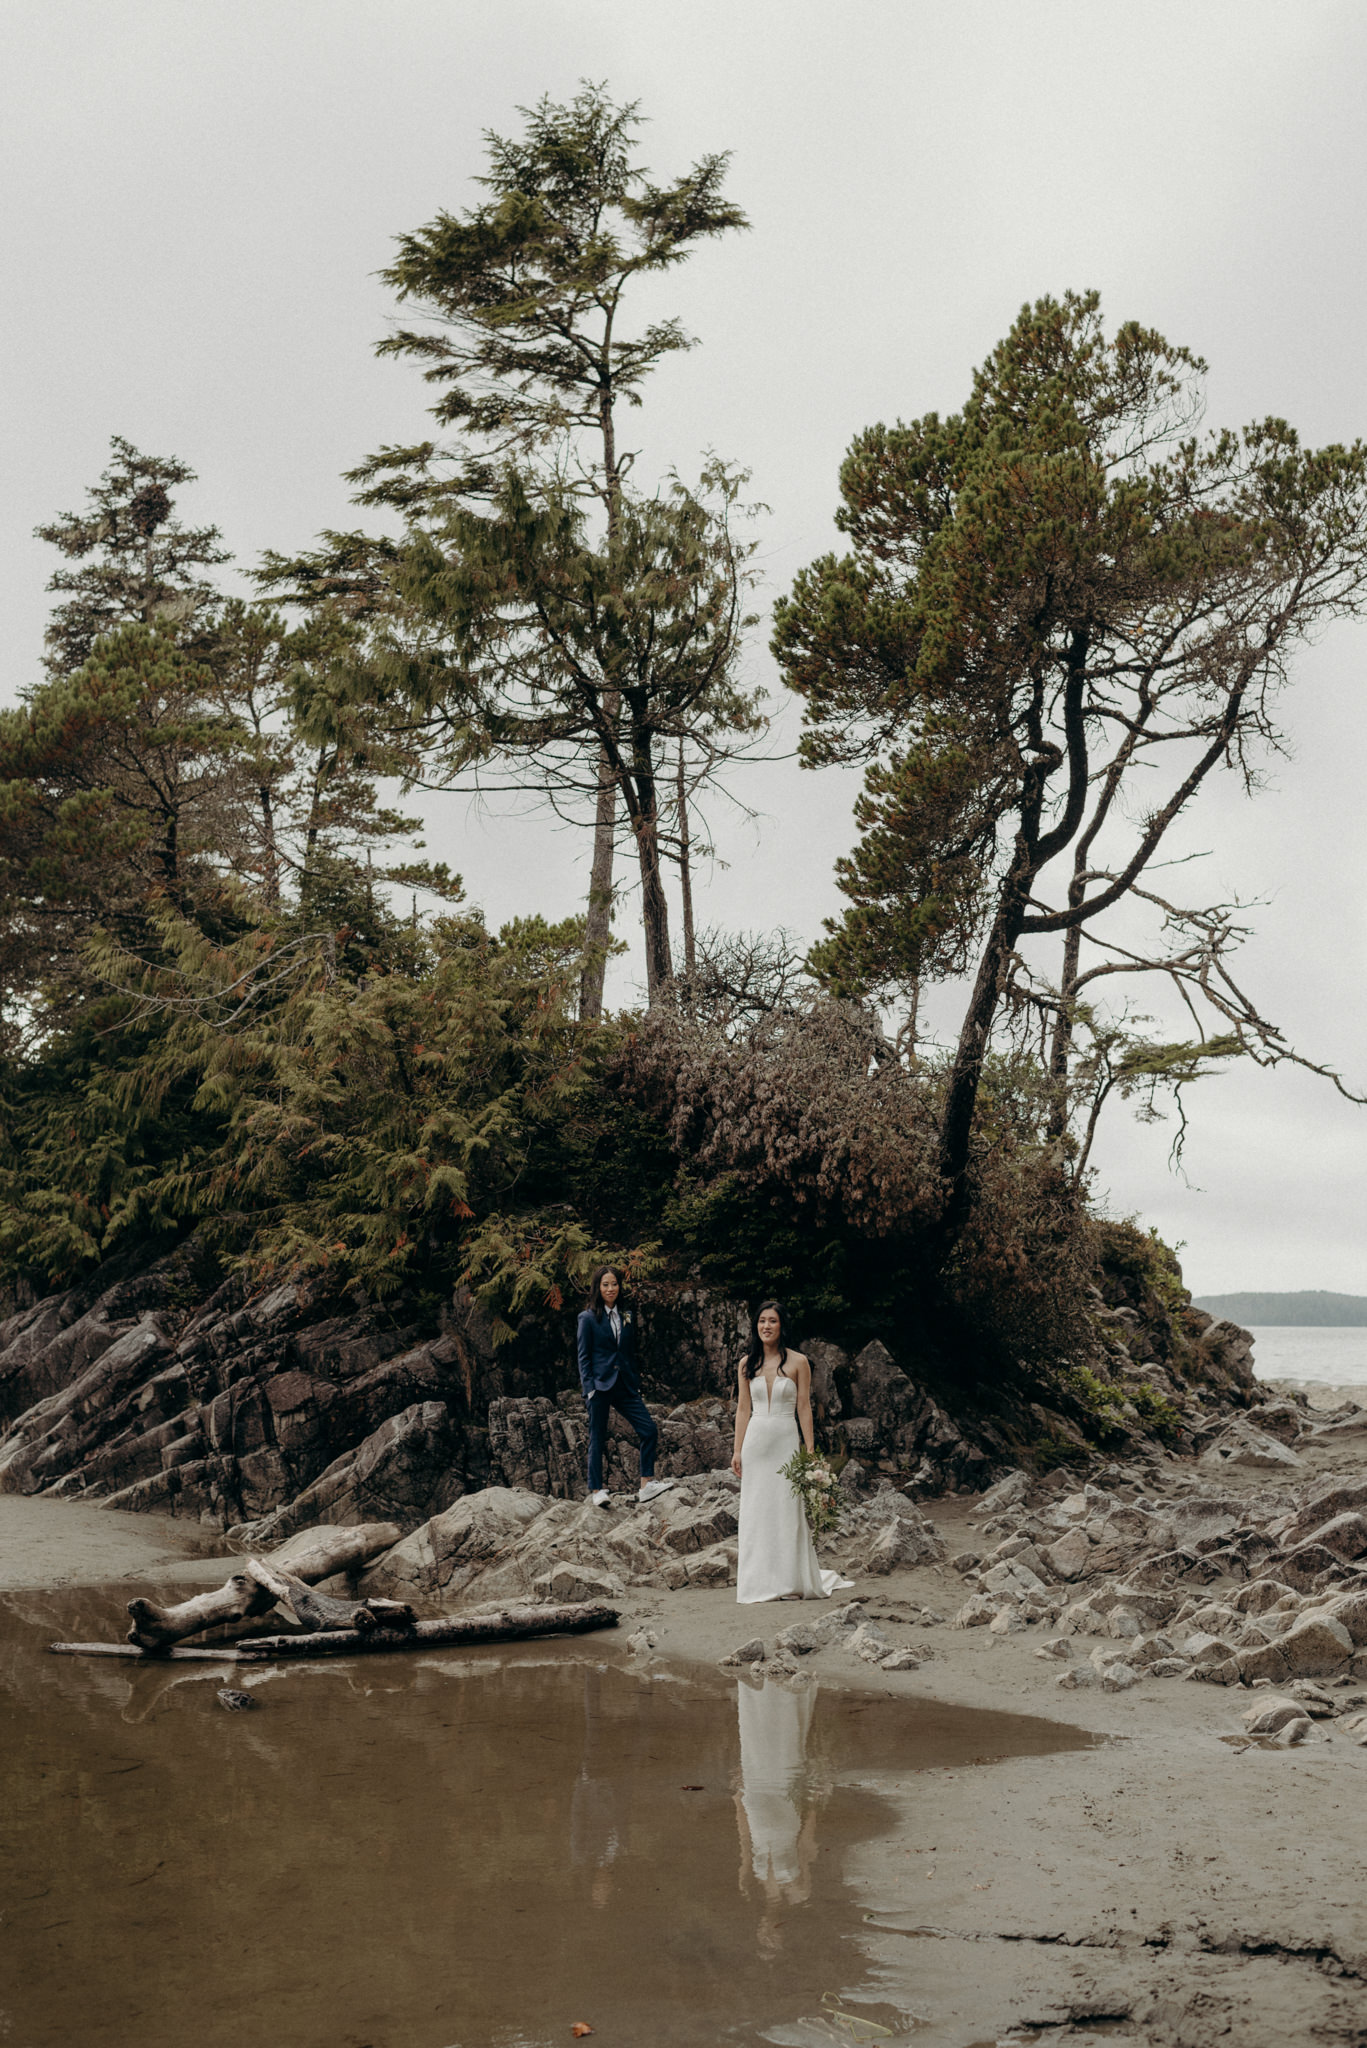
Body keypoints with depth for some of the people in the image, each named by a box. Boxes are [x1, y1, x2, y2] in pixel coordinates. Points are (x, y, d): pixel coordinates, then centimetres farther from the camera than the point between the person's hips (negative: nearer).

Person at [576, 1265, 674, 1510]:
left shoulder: (627, 1316, 14)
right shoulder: (588, 1318, -1)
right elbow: (584, 1356, -2)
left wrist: (635, 1384, 12)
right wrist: (589, 1388, -11)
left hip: (624, 1385, 5)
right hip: (600, 1384, -5)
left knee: (649, 1431, -6)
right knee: (597, 1438, 0)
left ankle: (647, 1484, 1)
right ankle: (597, 1490, 8)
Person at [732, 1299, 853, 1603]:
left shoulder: (797, 1362, -1)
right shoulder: (747, 1364, 7)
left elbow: (804, 1407, -1)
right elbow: (743, 1409, 9)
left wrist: (810, 1448, -6)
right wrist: (737, 1450, 4)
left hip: (786, 1441, -2)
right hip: (756, 1440, 2)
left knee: (787, 1508, -2)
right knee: (756, 1511, 3)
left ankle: (791, 1583, 8)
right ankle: (758, 1584, 8)